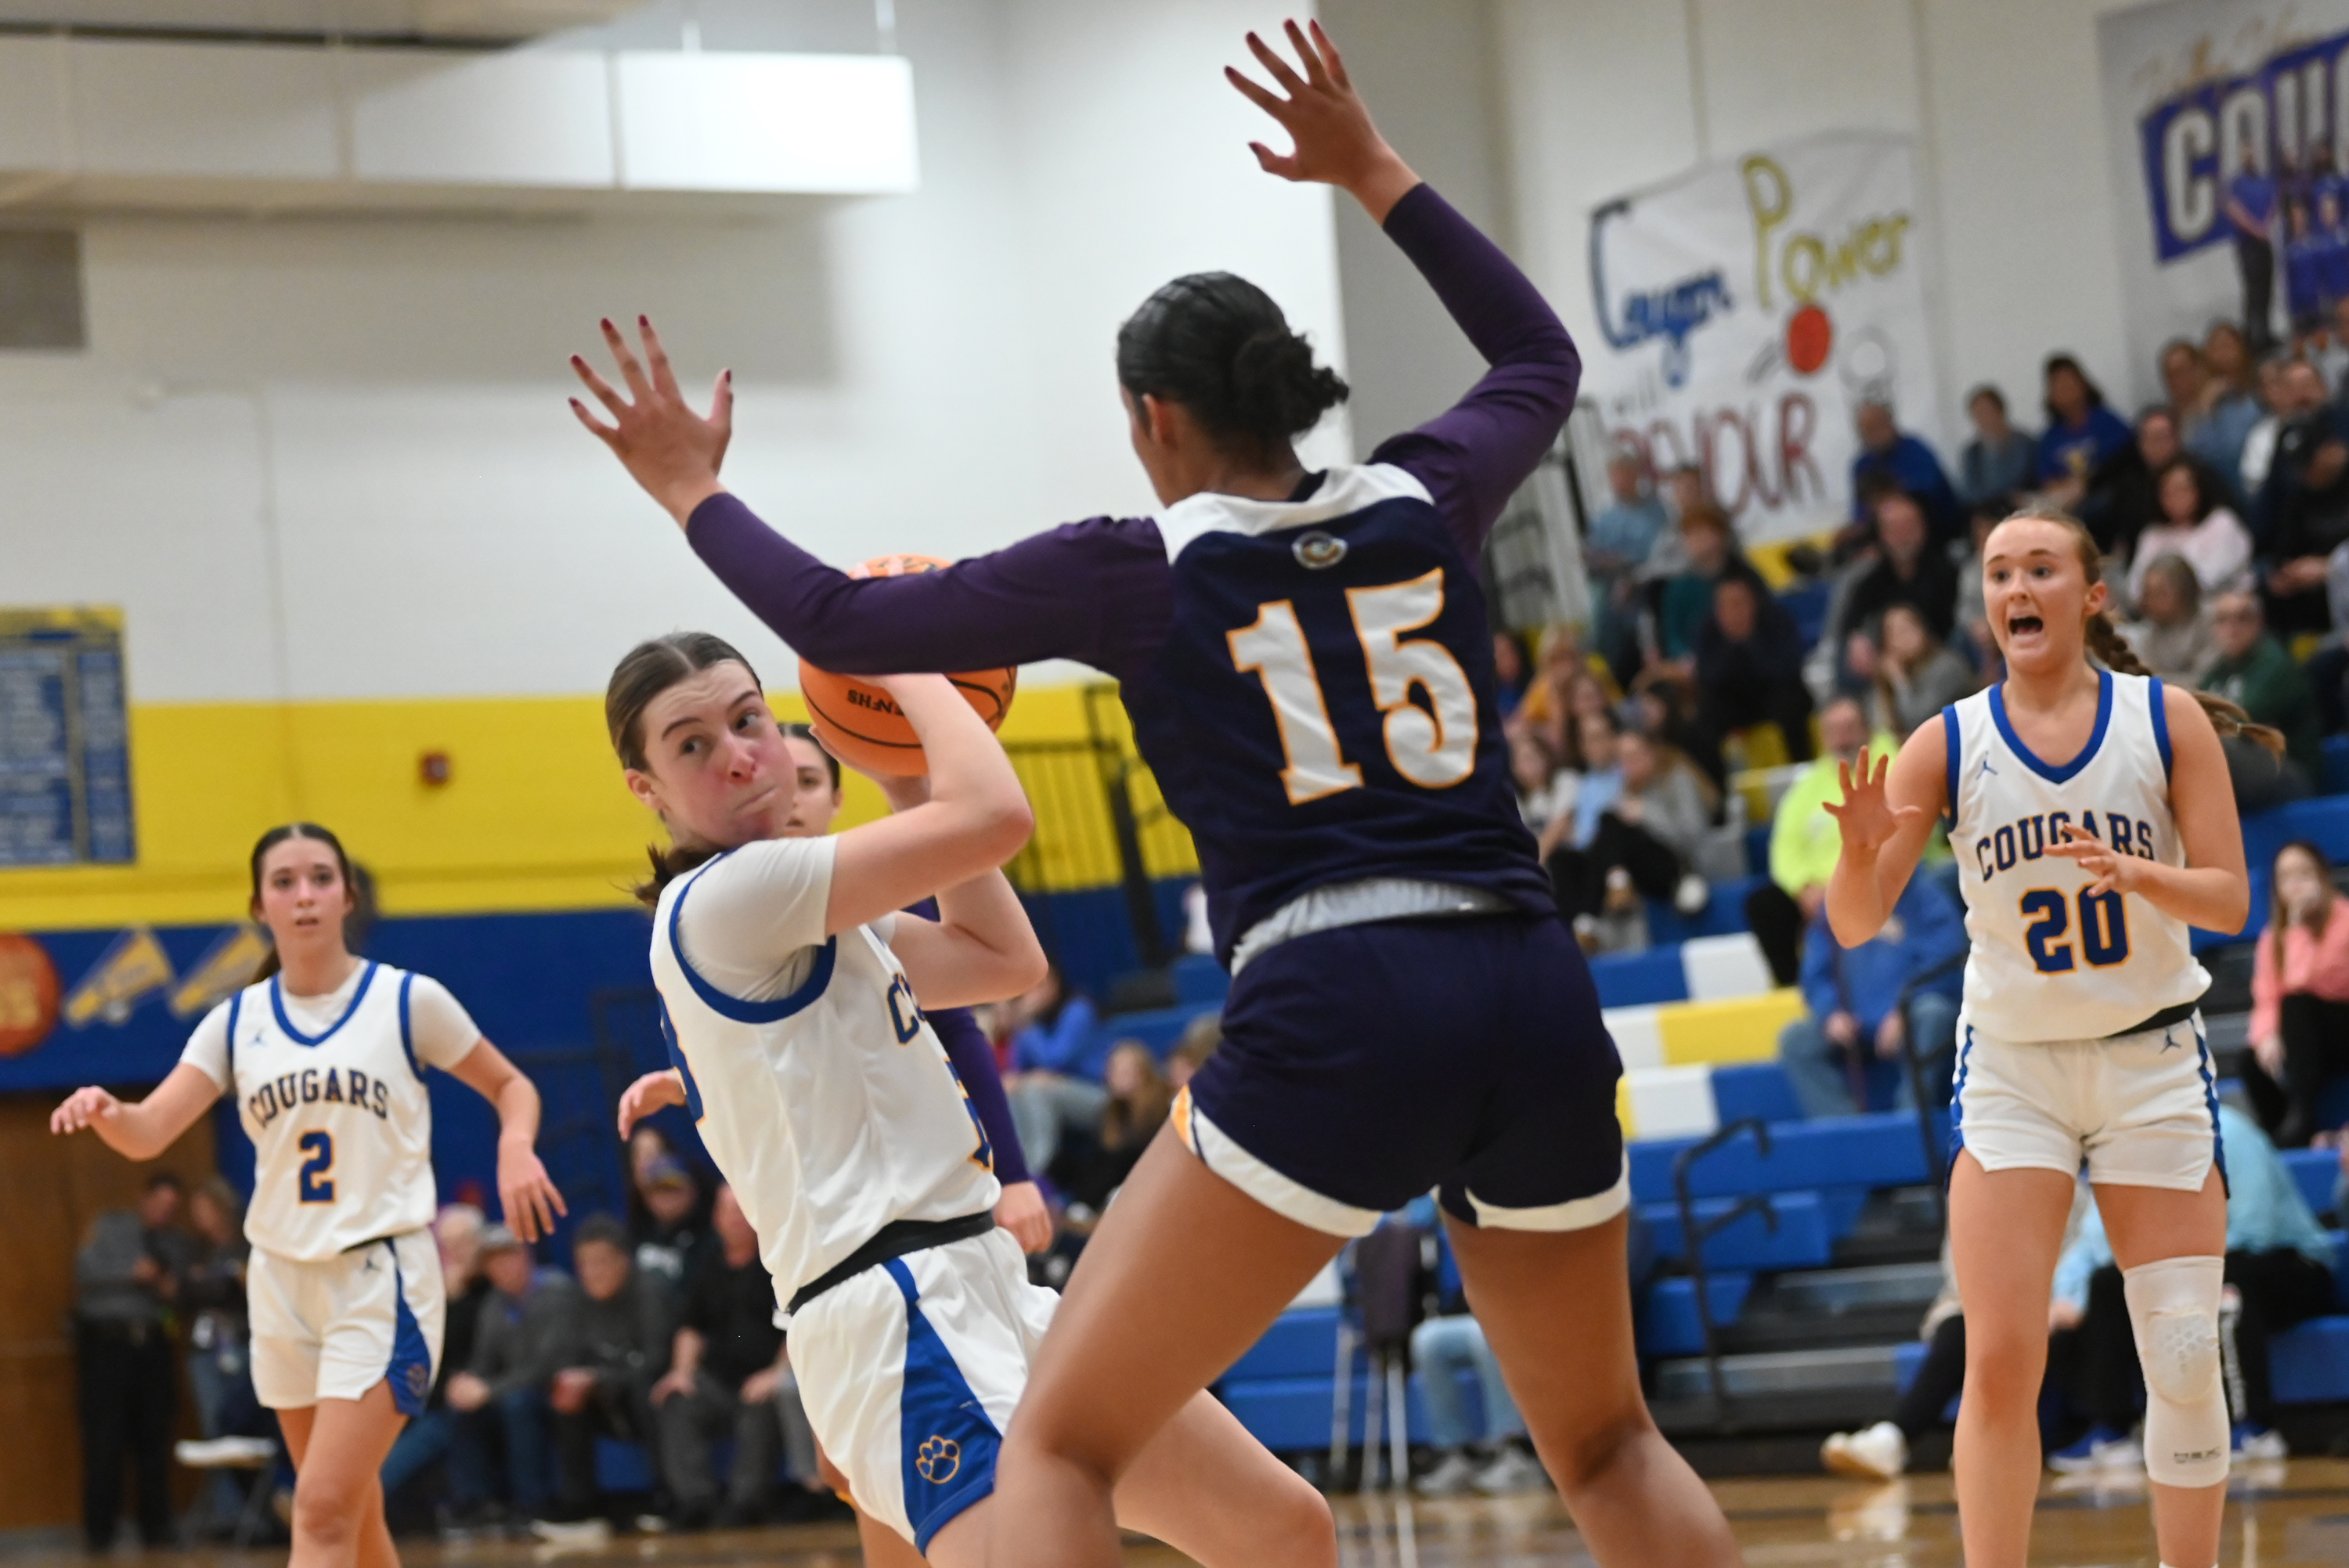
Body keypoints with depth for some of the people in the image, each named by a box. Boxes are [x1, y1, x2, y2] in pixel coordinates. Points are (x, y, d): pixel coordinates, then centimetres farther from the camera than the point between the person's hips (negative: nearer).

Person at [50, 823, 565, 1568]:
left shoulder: (409, 1001, -3)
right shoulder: (236, 1022, 6)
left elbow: (510, 1086, 8)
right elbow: (148, 1134, -4)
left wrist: (515, 1147, -14)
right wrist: (104, 1111, -27)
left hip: (383, 1278, -5)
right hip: (283, 1278, 5)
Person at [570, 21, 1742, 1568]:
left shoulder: (1139, 569, 5)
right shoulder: (1419, 504, 14)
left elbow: (843, 624, 9)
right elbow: (1544, 358, 36)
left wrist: (696, 493, 26)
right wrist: (1375, 172, 38)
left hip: (1333, 1021, -5)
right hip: (1534, 1000, 5)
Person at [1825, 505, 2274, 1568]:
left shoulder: (2168, 720, -5)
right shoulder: (1949, 744, -4)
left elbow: (2229, 899, -7)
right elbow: (1856, 924, -8)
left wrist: (2135, 874, -27)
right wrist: (1862, 848, -30)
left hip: (2152, 1060, 0)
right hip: (2012, 1069, 0)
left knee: (2187, 1360, -1)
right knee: (1999, 1364, -10)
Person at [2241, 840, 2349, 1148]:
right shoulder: (2272, 937, 6)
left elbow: (2302, 980, -24)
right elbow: (2266, 1000, -3)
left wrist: (2299, 923, -22)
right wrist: (2265, 1038, -22)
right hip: (2306, 1041, 4)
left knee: (2298, 1005, -32)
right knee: (2255, 1067, -26)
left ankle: (2302, 1118, -32)